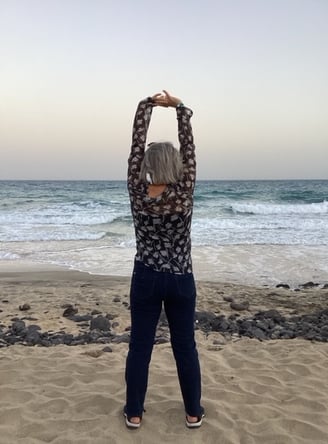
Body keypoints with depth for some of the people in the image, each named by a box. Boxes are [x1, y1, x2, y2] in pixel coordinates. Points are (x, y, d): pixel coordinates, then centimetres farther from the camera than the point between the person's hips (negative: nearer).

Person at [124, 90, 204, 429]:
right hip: (180, 280, 0)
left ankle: (134, 412, 23)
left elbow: (136, 145, -6)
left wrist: (146, 106, 1)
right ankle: (193, 412, 25)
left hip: (145, 278, 1)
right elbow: (189, 148, -8)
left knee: (139, 345, 11)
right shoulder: (184, 194, -15)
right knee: (185, 346, 12)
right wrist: (179, 108, 1)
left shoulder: (137, 193, -12)